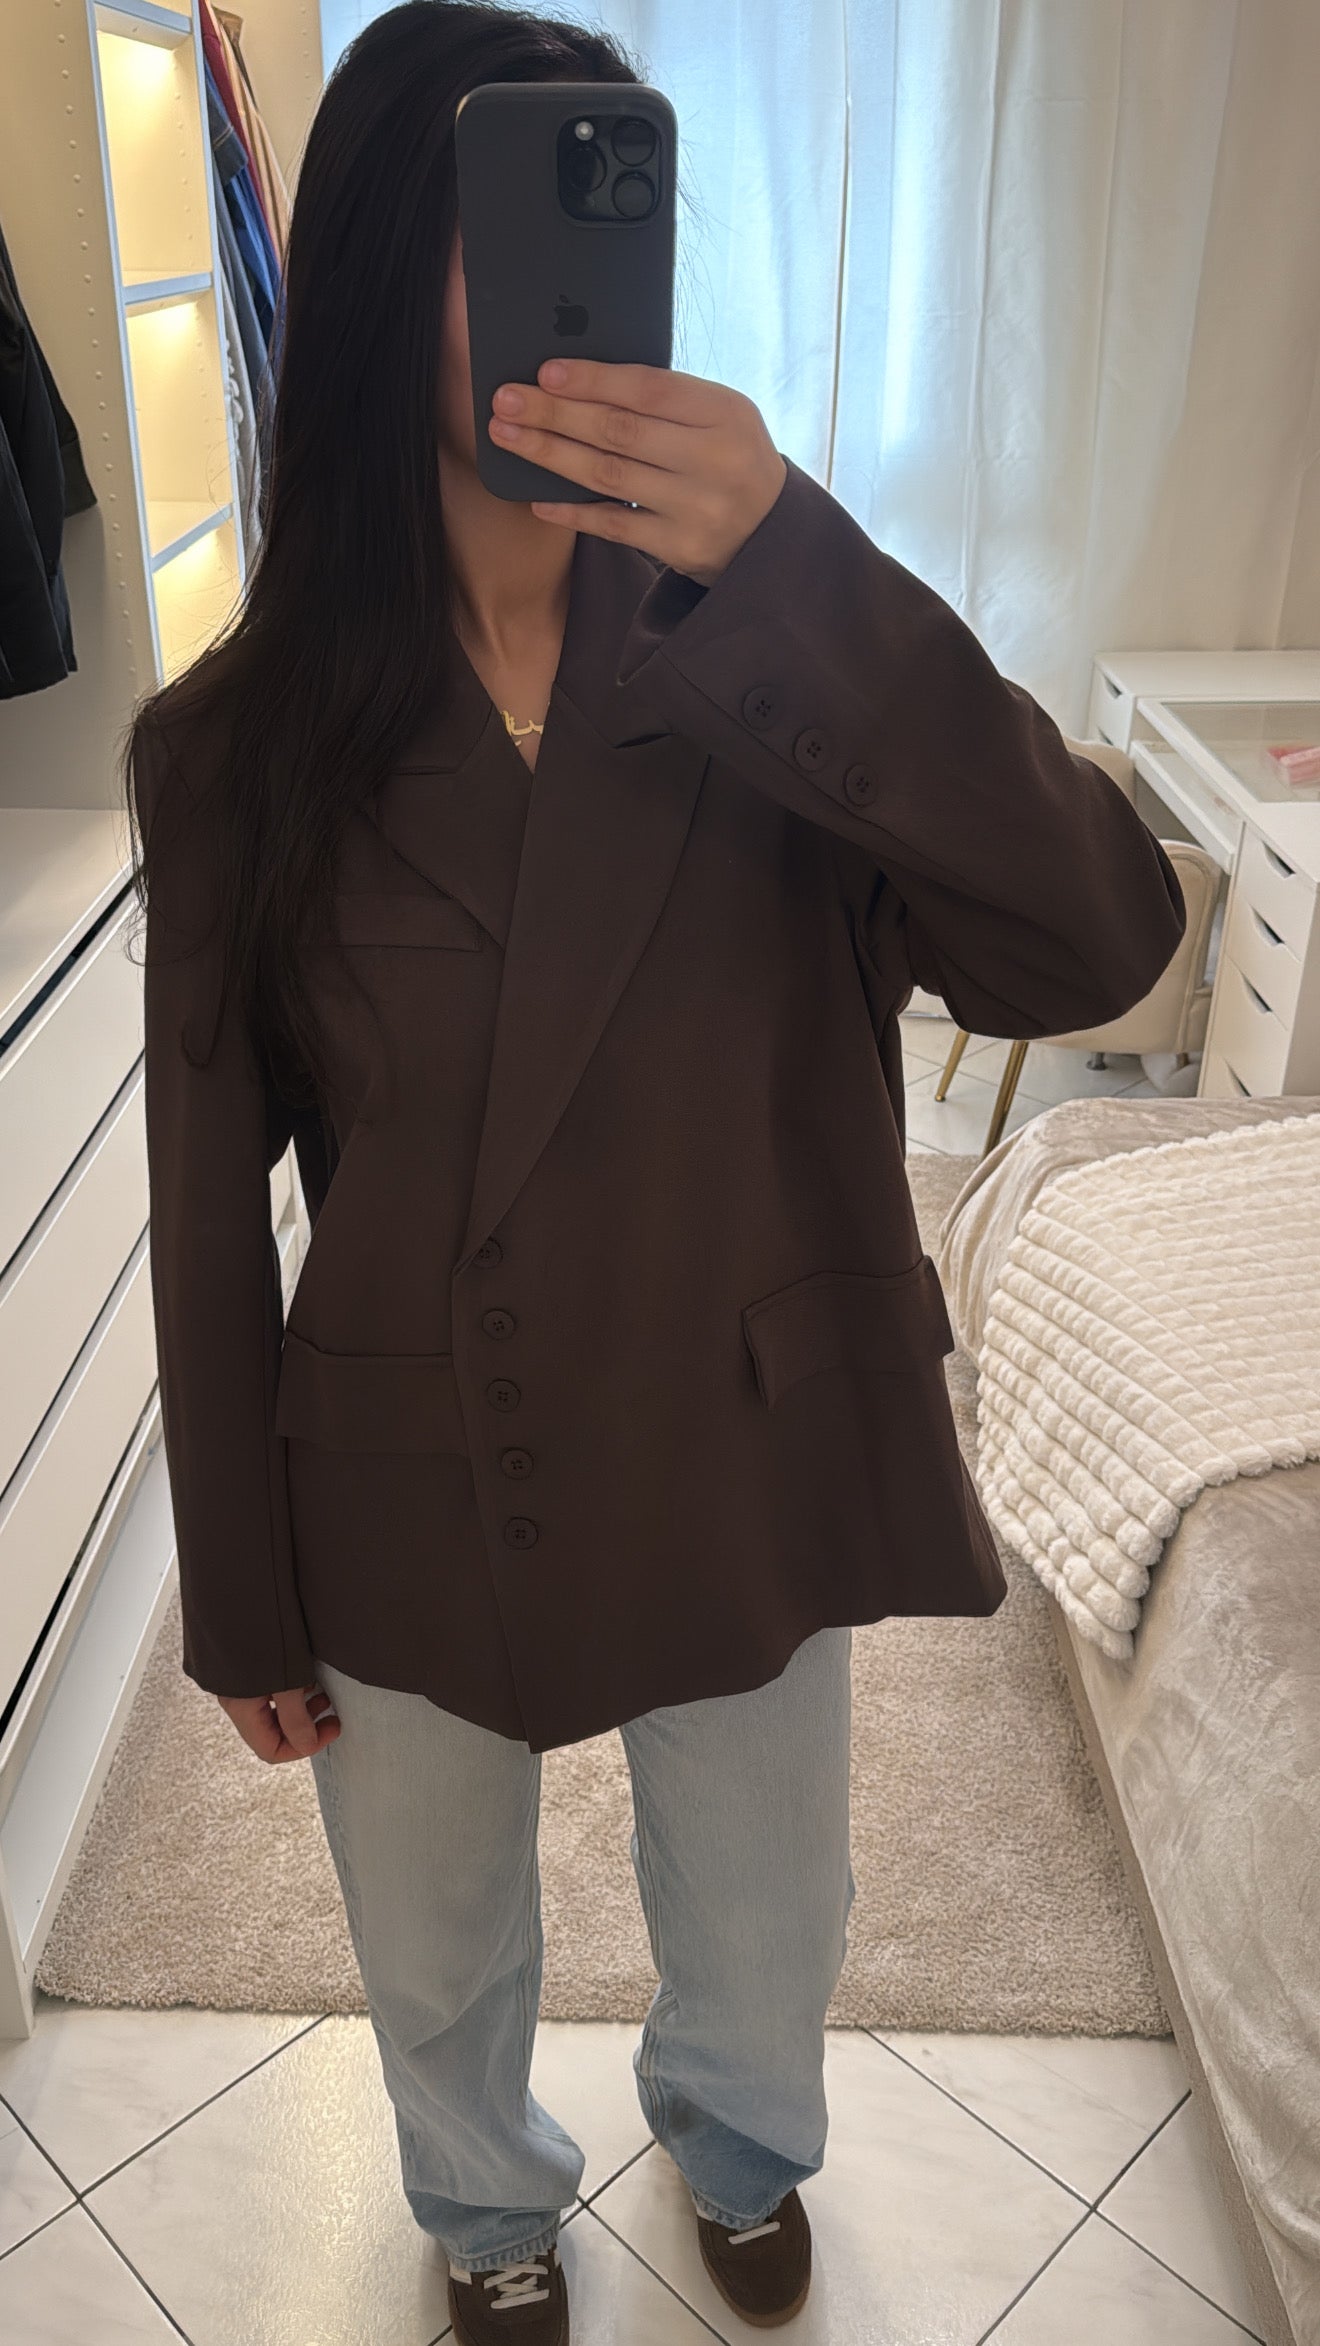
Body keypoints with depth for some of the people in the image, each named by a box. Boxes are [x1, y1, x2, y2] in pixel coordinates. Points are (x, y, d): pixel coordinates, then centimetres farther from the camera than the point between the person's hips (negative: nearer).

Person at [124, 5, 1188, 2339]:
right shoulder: (238, 745, -13)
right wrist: (240, 1598, 0)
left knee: (764, 1929, 28)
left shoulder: (767, 660, -12)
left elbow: (1098, 946, -26)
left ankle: (740, 2142, 66)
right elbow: (210, 1206, -7)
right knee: (440, 1961, 27)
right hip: (409, 1514, 0)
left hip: (751, 1478, 1)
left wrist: (797, 576, -38)